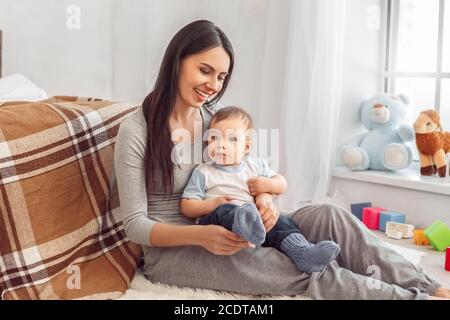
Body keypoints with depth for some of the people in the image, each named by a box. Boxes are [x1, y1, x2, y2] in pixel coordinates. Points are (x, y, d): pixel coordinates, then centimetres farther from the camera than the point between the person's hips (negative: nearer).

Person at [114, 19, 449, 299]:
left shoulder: (217, 115, 4)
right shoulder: (135, 130, -14)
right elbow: (135, 225, -15)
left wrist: (264, 198, -16)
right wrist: (201, 236, -31)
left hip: (224, 231, 6)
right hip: (171, 249, -5)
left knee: (328, 216, -19)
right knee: (303, 270, -27)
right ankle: (419, 296, -20)